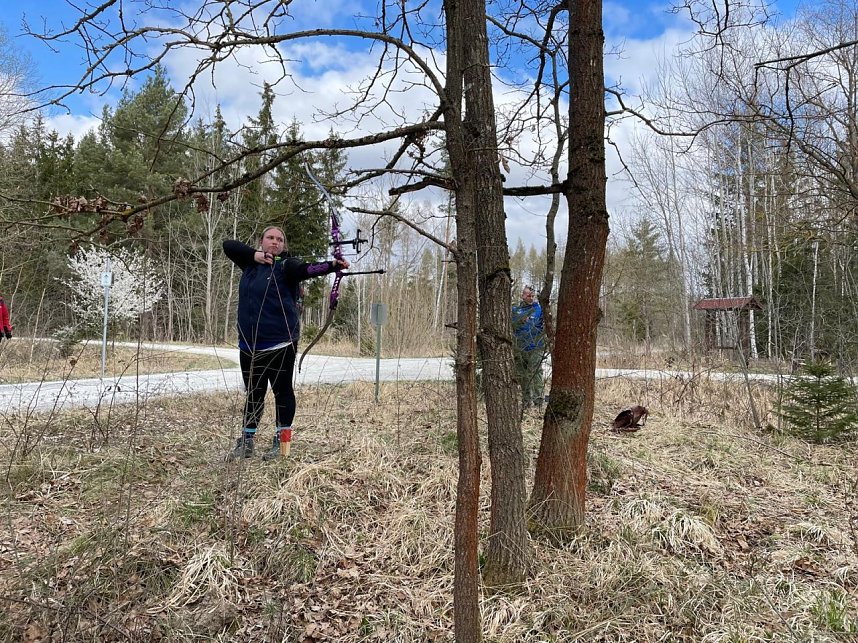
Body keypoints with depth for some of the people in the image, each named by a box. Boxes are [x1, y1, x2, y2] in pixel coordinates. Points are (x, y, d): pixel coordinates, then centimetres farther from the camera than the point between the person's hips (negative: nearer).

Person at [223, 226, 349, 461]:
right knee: (253, 393, 14)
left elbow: (307, 269, -23)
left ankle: (282, 441, 13)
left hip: (280, 343, -5)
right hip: (250, 343, 5)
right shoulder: (251, 263, 13)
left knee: (282, 391, 3)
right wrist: (254, 254, -7)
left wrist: (333, 265, -42)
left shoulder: (286, 265, -5)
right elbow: (228, 245, 9)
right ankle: (246, 442, 24)